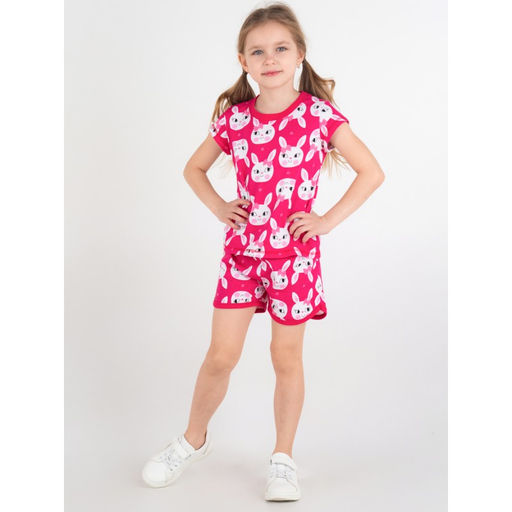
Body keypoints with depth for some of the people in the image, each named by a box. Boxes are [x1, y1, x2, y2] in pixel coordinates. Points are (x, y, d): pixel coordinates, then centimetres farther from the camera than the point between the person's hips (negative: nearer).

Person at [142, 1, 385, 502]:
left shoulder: (319, 114, -8)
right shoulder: (234, 118, 0)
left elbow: (371, 172, -6)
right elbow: (194, 168, 16)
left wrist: (327, 220, -10)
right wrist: (218, 208, 1)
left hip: (294, 252, -2)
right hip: (242, 247, 2)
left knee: (286, 357, 9)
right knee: (220, 356, 5)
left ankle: (283, 459, 25)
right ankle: (194, 439, 29)